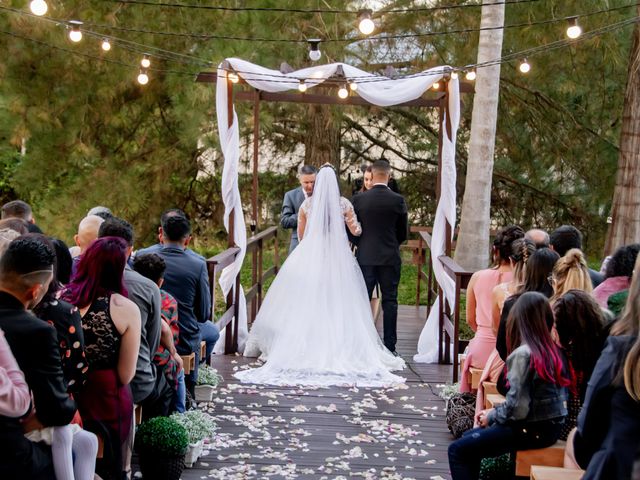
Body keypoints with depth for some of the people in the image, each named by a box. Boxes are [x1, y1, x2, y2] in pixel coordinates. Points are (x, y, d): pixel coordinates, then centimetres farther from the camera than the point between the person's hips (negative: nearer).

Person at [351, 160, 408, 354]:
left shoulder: (359, 199, -5)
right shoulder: (398, 200, -6)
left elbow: (352, 230, 1)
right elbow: (404, 232, 3)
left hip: (365, 257, 0)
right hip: (390, 258, 0)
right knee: (390, 301, 5)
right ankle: (390, 347, 6)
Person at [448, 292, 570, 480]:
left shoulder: (523, 354, -20)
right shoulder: (552, 349, 5)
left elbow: (516, 408, -21)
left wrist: (491, 417, -3)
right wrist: (494, 411, 10)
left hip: (532, 430, -9)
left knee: (457, 450, -3)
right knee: (470, 439, 22)